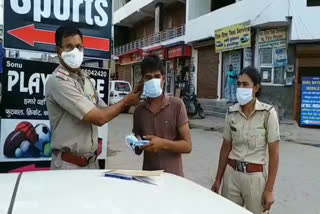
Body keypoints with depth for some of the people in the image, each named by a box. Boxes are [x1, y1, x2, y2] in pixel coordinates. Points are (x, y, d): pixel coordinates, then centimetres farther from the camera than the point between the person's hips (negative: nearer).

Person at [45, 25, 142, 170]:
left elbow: (103, 110, 17)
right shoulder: (57, 81, -18)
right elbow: (98, 118, -21)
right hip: (69, 164, -7)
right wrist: (126, 102, -8)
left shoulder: (86, 80, 8)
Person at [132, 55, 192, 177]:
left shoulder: (177, 105, -8)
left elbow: (187, 145, -9)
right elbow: (138, 151, 10)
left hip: (173, 176, -3)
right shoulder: (139, 110, 2)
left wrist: (163, 143, -22)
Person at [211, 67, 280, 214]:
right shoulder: (231, 113, 0)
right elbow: (226, 147, 6)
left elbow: (274, 153, -9)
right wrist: (218, 179, 8)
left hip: (256, 176, -3)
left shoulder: (268, 113, -11)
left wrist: (269, 189, -10)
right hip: (231, 174, 3)